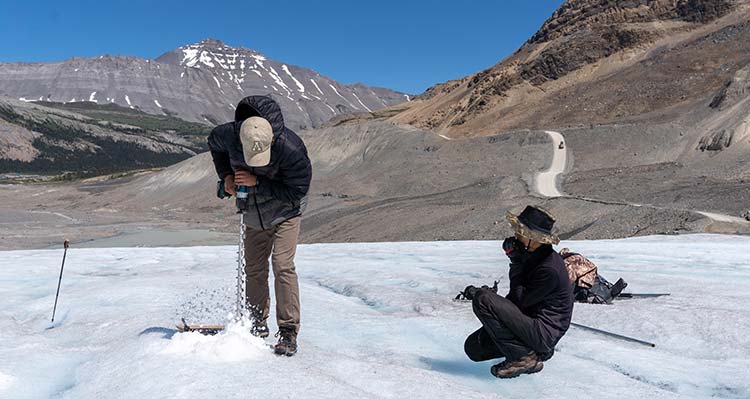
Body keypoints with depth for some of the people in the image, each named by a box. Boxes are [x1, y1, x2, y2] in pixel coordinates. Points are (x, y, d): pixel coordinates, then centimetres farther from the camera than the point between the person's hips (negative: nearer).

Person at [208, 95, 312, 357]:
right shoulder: (228, 135, -22)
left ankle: (288, 332, -7)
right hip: (253, 212, 5)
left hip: (285, 211, -4)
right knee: (254, 269, 10)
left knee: (282, 265, -16)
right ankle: (257, 326, 26)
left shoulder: (291, 148, -34)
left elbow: (296, 193, -26)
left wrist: (257, 182, -30)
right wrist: (226, 175, -6)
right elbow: (213, 142, 5)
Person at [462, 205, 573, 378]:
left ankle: (523, 357, -12)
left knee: (482, 300, -25)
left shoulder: (549, 270, -24)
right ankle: (536, 350, 12)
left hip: (544, 333, -10)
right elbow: (518, 295, 14)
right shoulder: (532, 256, 6)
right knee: (473, 347, 4)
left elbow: (520, 300, -19)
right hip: (531, 321, 10)